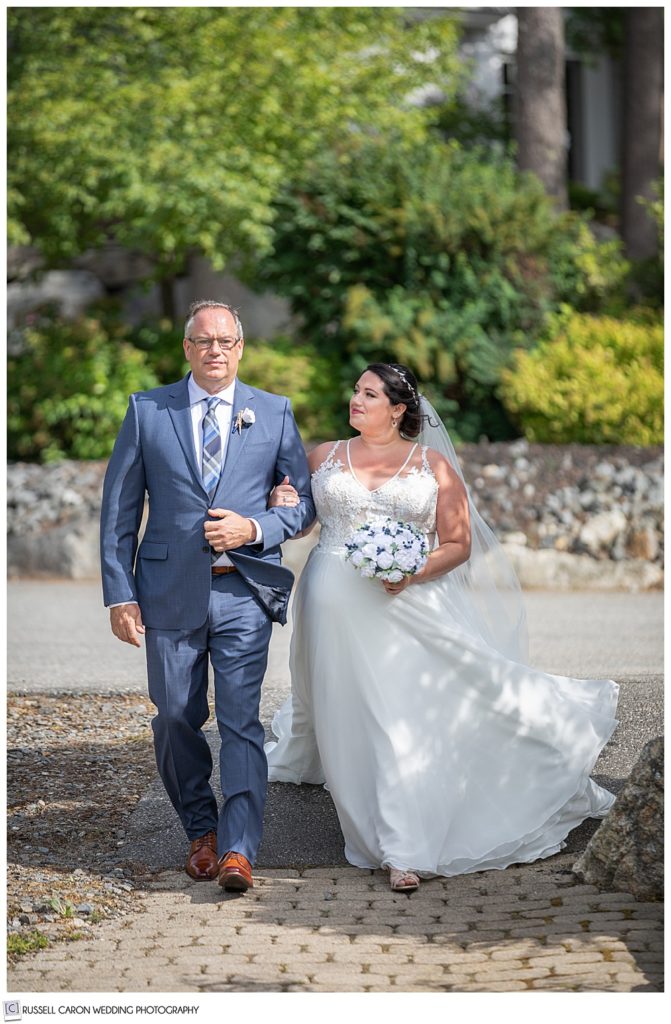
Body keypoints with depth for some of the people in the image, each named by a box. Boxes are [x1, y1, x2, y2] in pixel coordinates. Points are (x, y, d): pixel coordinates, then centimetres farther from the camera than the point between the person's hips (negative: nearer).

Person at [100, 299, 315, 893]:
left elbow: (305, 503, 9)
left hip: (244, 590, -1)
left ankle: (238, 849, -6)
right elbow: (119, 509, 5)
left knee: (241, 718, -7)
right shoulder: (146, 411, 5)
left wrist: (255, 529, -10)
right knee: (176, 720, 7)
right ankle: (201, 832, 25)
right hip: (170, 592, 1)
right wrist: (120, 594, -2)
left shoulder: (274, 413, 7)